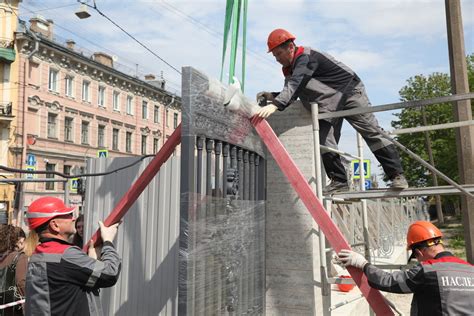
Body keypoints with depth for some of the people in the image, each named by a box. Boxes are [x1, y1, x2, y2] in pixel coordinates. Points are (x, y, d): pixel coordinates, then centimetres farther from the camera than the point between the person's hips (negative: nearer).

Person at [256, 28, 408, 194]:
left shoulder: (307, 57, -24)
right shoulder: (289, 68, 6)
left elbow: (295, 86, -39)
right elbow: (291, 93, 9)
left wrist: (274, 105, -51)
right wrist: (272, 96, -9)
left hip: (349, 90, -8)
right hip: (328, 106, 8)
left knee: (371, 132, -10)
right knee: (325, 141, -7)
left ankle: (397, 175, -5)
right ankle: (339, 181, -2)